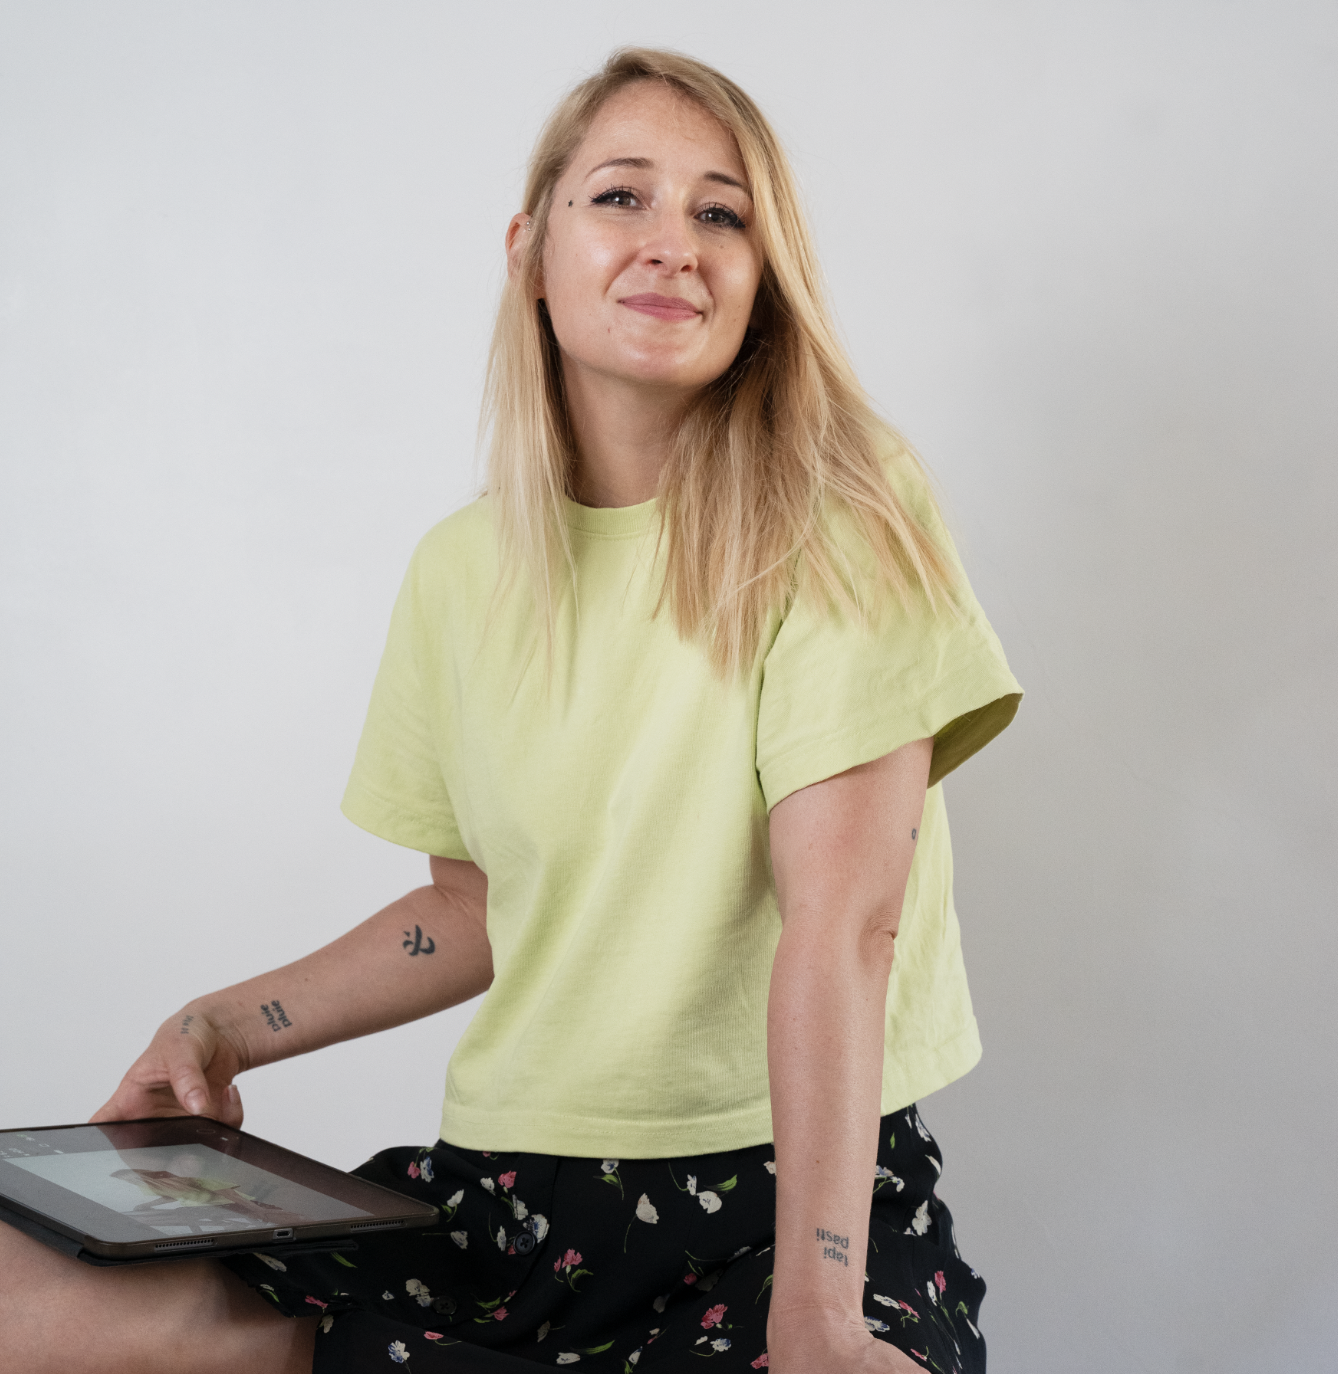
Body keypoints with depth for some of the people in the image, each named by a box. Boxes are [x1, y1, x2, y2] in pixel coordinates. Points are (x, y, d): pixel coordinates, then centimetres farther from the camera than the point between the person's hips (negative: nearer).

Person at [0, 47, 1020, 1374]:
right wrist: (227, 1026, 8)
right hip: (506, 1183, 3)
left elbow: (841, 918, -18)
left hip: (797, 1179, -3)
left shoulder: (838, 521, -7)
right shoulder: (462, 569, 7)